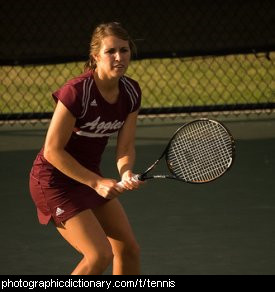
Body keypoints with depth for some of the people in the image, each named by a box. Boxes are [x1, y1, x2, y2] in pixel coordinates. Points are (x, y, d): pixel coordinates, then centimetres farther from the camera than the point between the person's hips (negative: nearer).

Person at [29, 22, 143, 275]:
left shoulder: (131, 92, -5)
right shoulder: (76, 92, -27)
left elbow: (125, 147, -1)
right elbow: (52, 150, -22)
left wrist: (126, 173, -24)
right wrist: (96, 182, -23)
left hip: (90, 177, 8)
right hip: (54, 181, -8)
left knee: (129, 249, 7)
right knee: (100, 255, -17)